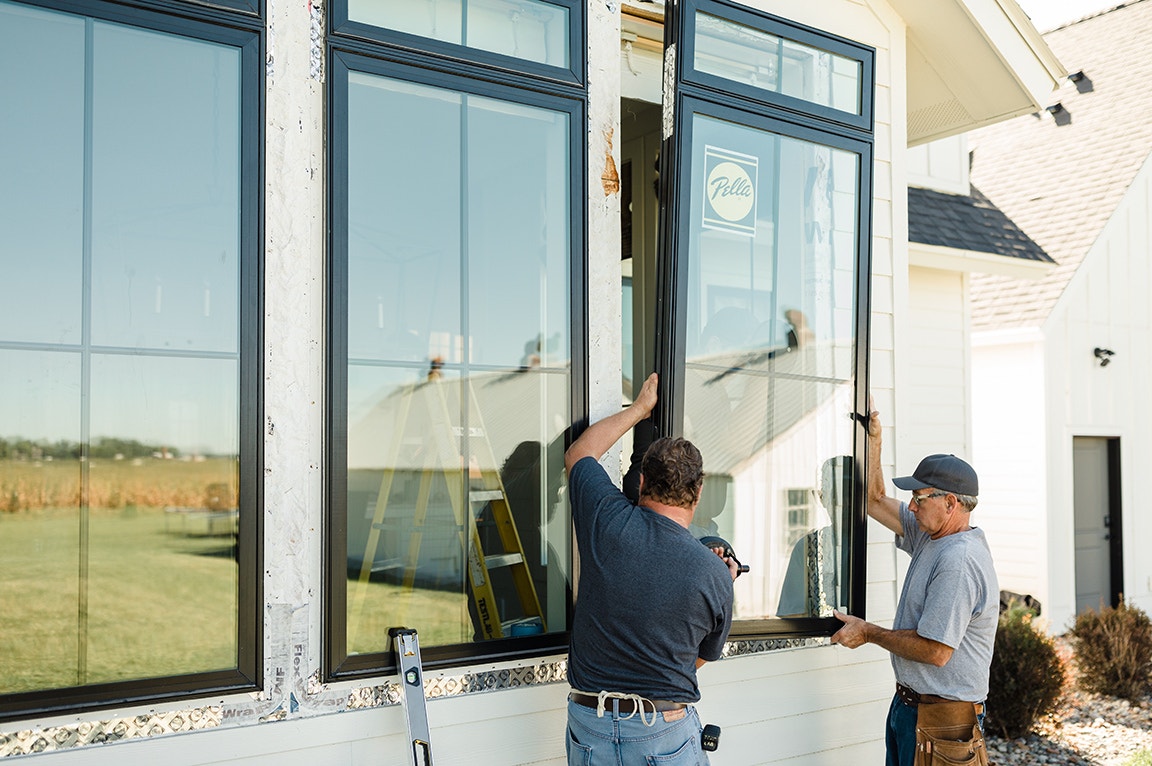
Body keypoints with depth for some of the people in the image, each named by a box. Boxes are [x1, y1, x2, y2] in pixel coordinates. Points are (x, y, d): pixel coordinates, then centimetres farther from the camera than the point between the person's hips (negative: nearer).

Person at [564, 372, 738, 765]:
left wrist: (639, 408, 23)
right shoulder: (714, 574, -11)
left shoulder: (607, 520, -10)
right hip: (665, 733, -1)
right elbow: (702, 656, 7)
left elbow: (578, 454, 11)